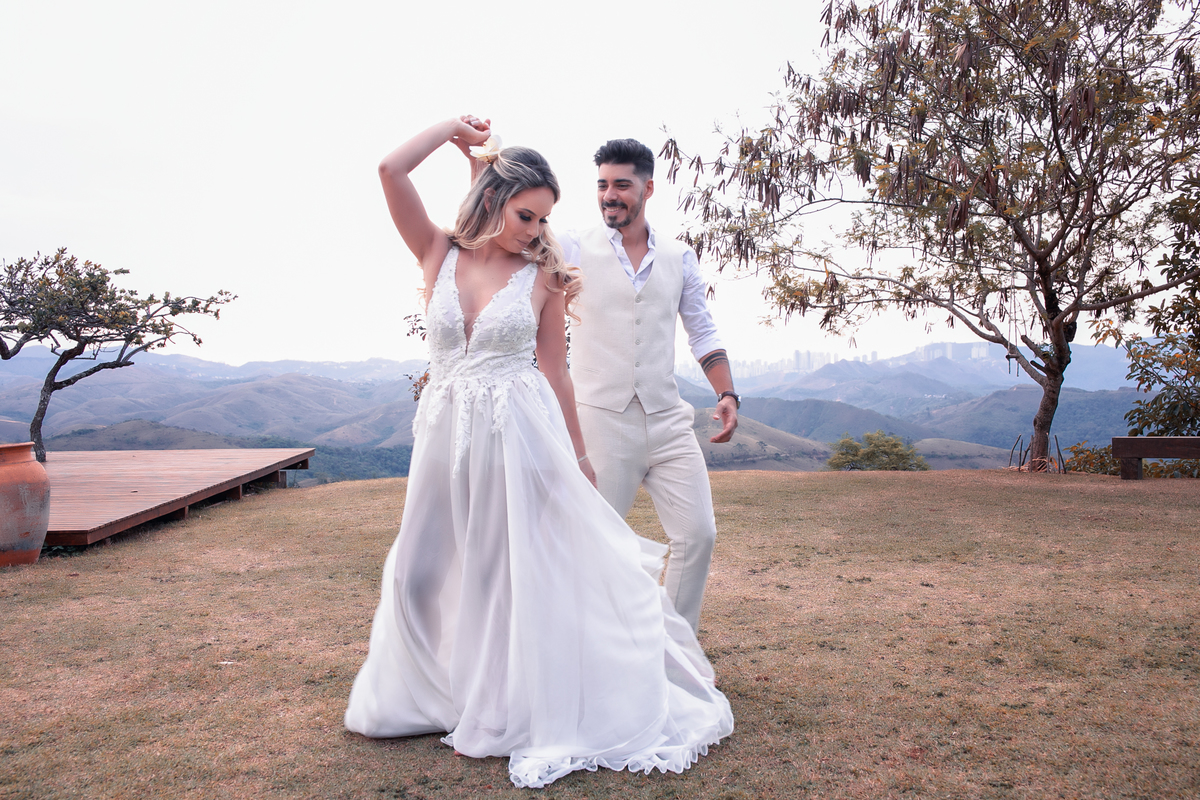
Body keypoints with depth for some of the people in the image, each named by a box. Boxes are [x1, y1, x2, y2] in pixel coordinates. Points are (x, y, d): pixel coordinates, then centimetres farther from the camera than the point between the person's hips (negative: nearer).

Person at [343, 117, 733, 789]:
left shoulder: (543, 275, 0)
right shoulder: (440, 253, 4)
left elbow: (555, 371, 5)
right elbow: (391, 170, -5)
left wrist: (578, 455, 8)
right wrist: (457, 128, 6)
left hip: (521, 433, -2)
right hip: (448, 432, 3)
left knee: (531, 569, 3)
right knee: (429, 568, 14)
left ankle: (547, 709, 20)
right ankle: (439, 694, 38)